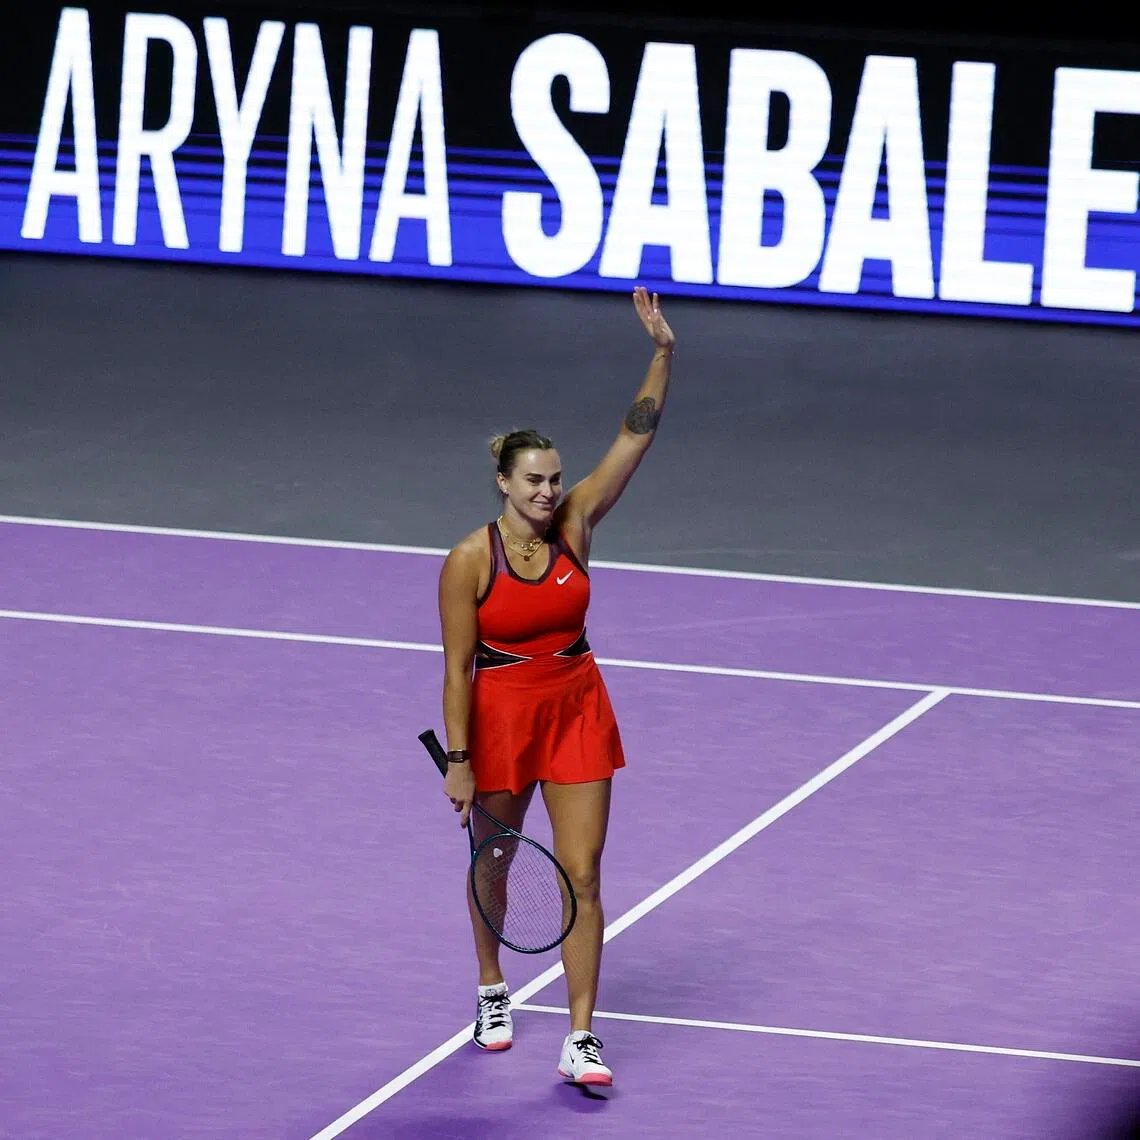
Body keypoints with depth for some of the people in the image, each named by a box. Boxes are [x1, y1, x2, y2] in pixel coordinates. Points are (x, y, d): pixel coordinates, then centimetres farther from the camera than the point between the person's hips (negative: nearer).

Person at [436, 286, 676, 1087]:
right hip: (499, 717, -2)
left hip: (578, 712, 2)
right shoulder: (470, 562, -15)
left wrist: (663, 353, -21)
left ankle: (582, 1041, -4)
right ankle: (492, 991, 44)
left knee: (583, 875, -4)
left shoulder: (575, 524, -6)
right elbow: (458, 668, -12)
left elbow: (637, 433, -10)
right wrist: (459, 760, -14)